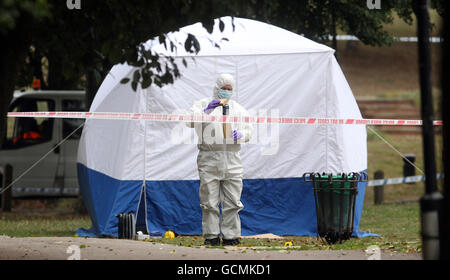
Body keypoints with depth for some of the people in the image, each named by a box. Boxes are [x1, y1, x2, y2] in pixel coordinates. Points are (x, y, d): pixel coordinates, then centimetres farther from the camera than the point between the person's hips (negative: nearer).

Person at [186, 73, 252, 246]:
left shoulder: (238, 109, 21)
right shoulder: (203, 104, 11)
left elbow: (248, 131, 19)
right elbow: (190, 121, -5)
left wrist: (240, 134, -4)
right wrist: (207, 110, -18)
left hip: (232, 159, 3)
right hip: (209, 159, -3)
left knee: (232, 201, 0)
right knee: (209, 200, -4)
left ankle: (231, 235, 5)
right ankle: (211, 236, 1)